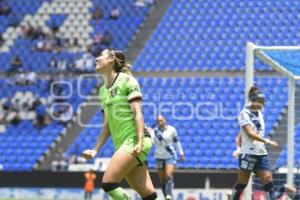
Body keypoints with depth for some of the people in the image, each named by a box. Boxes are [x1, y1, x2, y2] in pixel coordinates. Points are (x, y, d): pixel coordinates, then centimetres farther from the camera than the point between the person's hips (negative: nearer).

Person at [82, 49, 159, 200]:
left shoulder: (127, 80, -3)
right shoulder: (103, 90, 18)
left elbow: (138, 114, -11)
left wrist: (140, 142, -21)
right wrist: (95, 150, 13)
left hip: (133, 141, -7)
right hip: (121, 144, 7)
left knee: (108, 183, -17)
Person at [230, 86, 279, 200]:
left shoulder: (259, 113, 13)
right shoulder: (244, 114, -9)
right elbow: (250, 133, -20)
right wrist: (267, 141, -27)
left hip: (261, 153, 7)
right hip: (248, 153, -6)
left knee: (268, 180, -5)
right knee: (241, 184, 1)